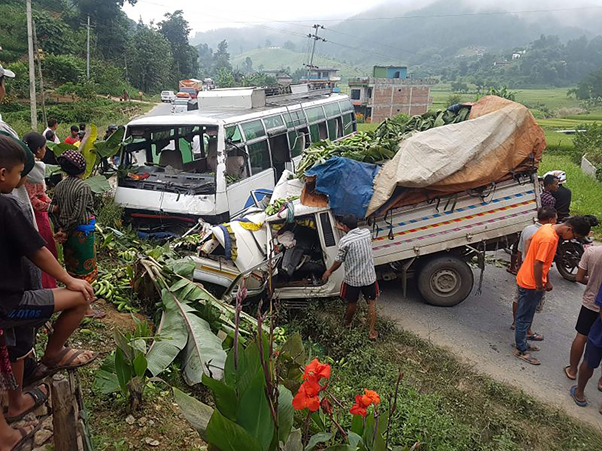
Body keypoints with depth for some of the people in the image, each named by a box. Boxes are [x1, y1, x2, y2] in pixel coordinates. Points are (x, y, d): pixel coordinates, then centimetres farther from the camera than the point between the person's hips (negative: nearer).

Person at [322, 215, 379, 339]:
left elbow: (339, 261, -8)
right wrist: (344, 230, 28)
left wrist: (329, 271, 9)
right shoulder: (367, 233, -5)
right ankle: (372, 332, 14)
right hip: (369, 277, 2)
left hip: (352, 279, -2)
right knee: (371, 303, 14)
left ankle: (347, 323, 44)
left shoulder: (344, 241, -18)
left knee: (352, 303, 18)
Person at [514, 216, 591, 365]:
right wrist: (539, 286, -13)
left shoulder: (549, 228, 3)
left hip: (527, 280, 9)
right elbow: (537, 265, -25)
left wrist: (546, 281, 15)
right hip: (530, 284, -9)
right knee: (524, 318, 4)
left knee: (525, 316, 20)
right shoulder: (549, 238, -27)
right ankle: (521, 350, 17)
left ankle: (522, 343, 34)